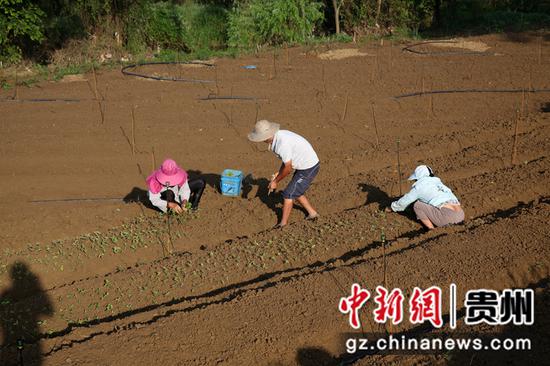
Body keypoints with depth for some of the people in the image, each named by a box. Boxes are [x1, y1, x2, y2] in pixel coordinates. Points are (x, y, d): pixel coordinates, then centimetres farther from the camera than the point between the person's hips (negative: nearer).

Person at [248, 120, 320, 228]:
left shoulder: (282, 143, -30)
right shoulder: (279, 135, 1)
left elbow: (288, 168, -22)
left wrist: (276, 181, -8)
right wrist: (278, 173, 6)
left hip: (308, 169, -9)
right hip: (307, 165, 9)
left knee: (288, 194, -1)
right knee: (295, 192, 22)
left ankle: (283, 224, 11)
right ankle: (312, 213, 34)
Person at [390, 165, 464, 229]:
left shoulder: (418, 187, 8)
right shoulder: (437, 182, 28)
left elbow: (403, 202, 22)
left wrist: (393, 207, 43)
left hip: (447, 216, -7)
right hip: (461, 215, 7)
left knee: (417, 205, 8)